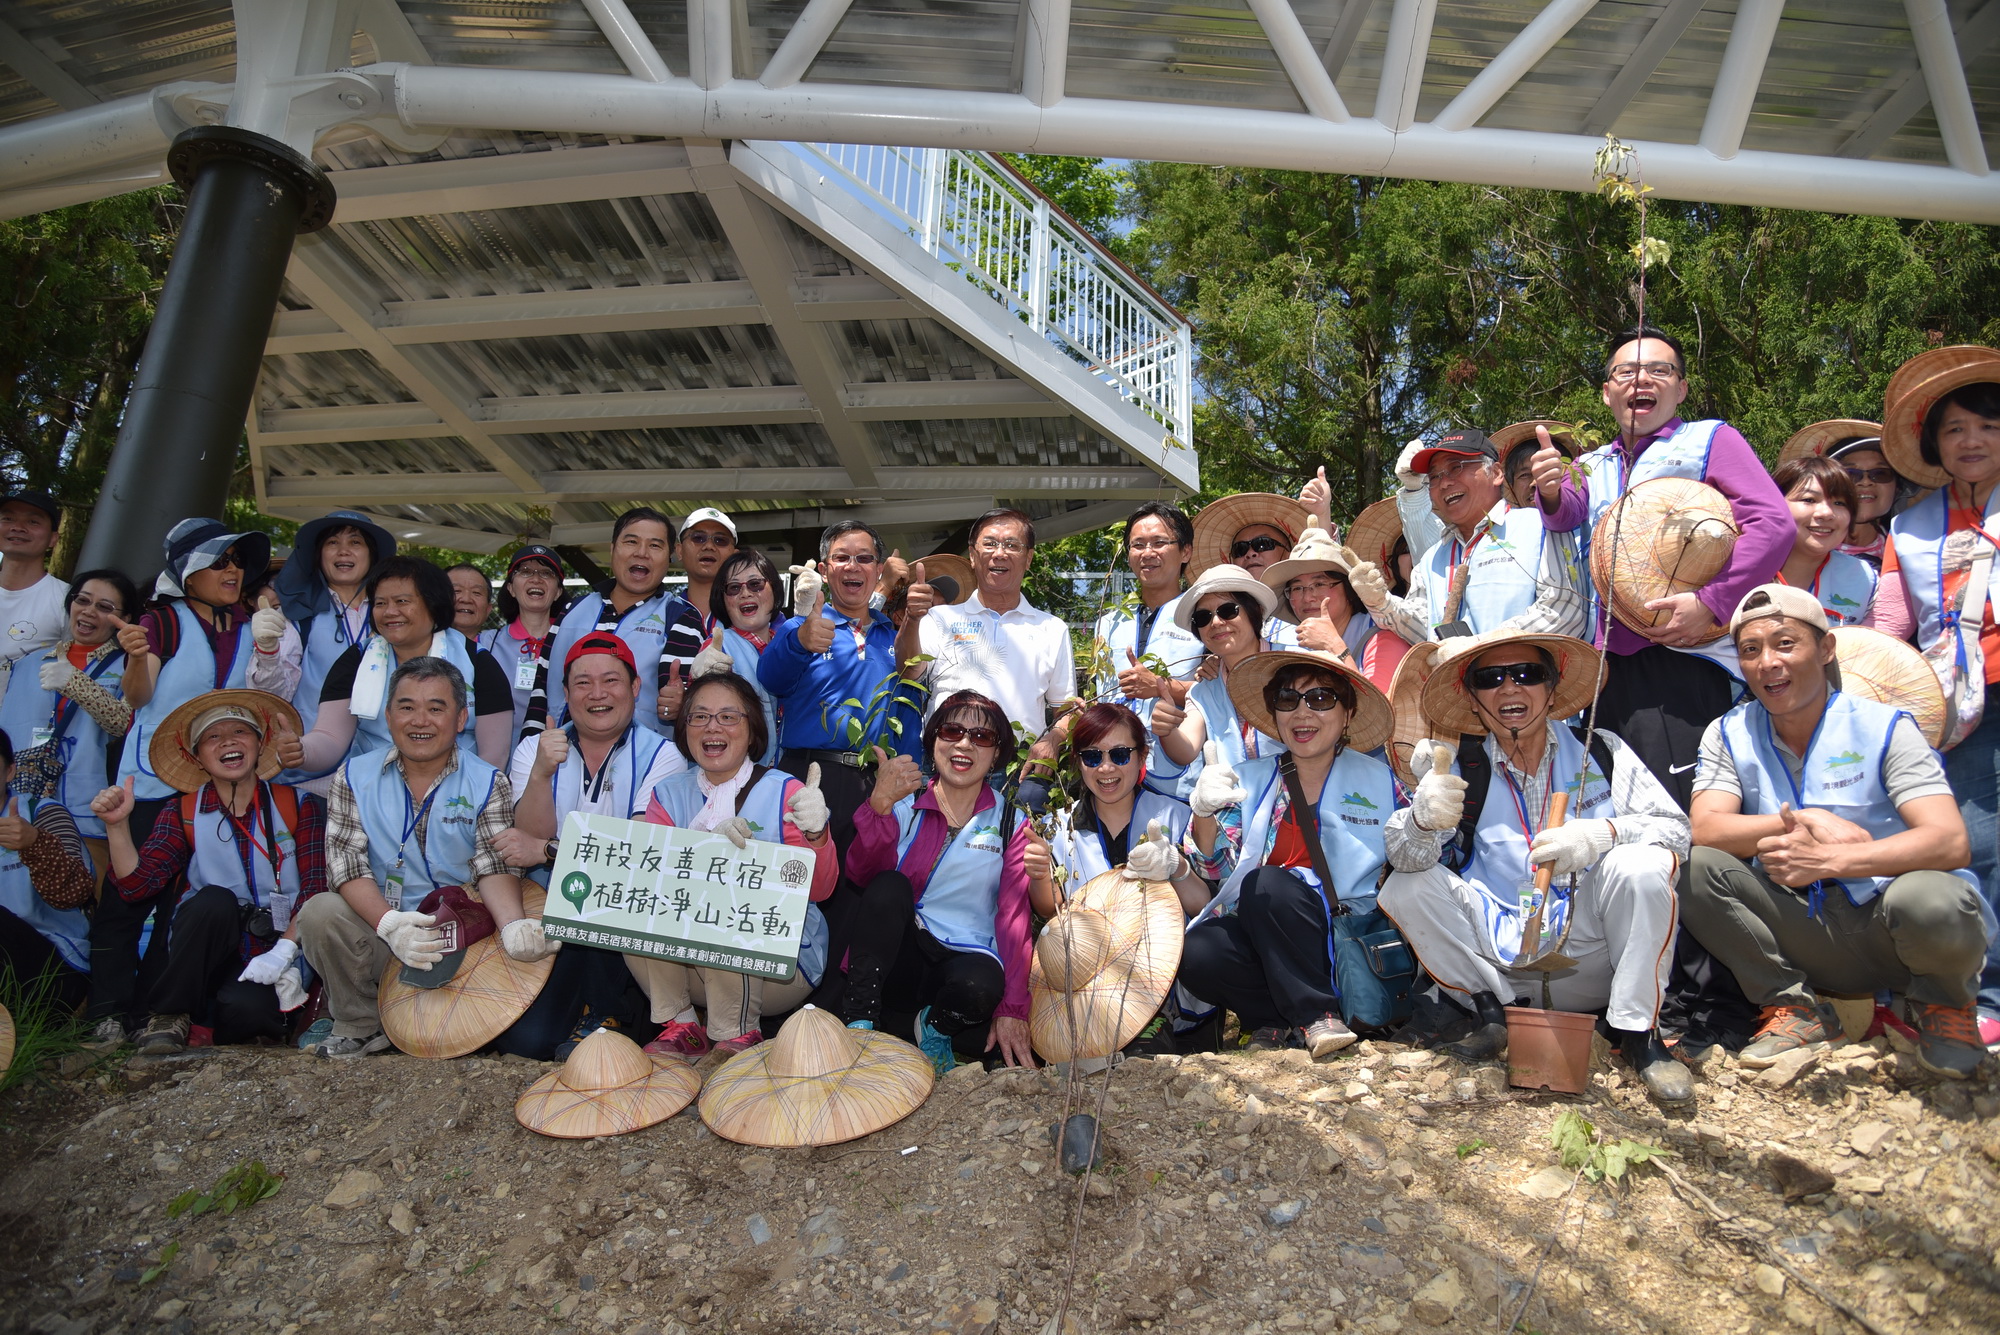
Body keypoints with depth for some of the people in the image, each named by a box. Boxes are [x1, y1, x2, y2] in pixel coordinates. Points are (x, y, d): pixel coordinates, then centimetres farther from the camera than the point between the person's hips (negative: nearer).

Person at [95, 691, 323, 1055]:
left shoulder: (299, 804, 4)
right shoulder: (182, 814, 9)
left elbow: (316, 887, -5)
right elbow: (137, 883, -5)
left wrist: (283, 950, -17)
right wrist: (117, 826, -18)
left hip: (276, 954, -2)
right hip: (206, 956, 3)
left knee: (245, 1008, -34)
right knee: (214, 900, -29)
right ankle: (169, 1016, -13)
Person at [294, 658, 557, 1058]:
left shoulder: (488, 784, 0)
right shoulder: (355, 776, 4)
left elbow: (495, 866, -11)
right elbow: (347, 863, -7)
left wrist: (513, 924, -33)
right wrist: (389, 923, -26)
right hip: (379, 932, 2)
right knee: (320, 912, -26)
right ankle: (362, 1026, -3)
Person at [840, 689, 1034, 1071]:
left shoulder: (1011, 823, 5)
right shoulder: (905, 805, 7)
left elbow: (1014, 917, -3)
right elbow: (862, 873, -11)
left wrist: (1012, 1008, -12)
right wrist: (879, 806, -28)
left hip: (967, 958, -1)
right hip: (898, 958, 1)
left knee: (980, 986, -35)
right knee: (890, 886, -27)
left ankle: (933, 1024, -2)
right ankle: (860, 1021, -19)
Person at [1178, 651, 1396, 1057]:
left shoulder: (1379, 780, 6)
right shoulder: (1251, 780, 9)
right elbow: (1217, 867, 0)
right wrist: (1204, 812, -21)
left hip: (1349, 940, -2)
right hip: (1260, 939, 2)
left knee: (1266, 883, -29)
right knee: (1199, 954, -28)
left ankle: (1317, 1013, -15)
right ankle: (1274, 1019, -3)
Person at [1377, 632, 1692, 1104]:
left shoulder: (1601, 752, 2)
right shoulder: (1459, 771, 2)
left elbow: (1675, 829, -4)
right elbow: (1403, 856, -11)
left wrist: (1605, 833, -25)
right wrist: (1423, 820, -35)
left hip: (1593, 954, -1)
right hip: (1500, 954, 1)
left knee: (1642, 867, -25)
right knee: (1404, 890, -17)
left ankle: (1639, 1032, -11)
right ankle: (1490, 1016, -3)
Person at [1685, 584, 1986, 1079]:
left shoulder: (1883, 727, -8)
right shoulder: (1728, 735, 1)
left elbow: (1951, 843, -20)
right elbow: (1706, 829, -13)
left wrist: (1826, 859, -29)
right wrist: (1808, 820, -23)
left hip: (1889, 929, -2)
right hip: (1805, 935, 2)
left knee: (1926, 898, -36)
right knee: (1694, 867, -21)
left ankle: (1944, 1003, 2)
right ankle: (1793, 1008, -3)